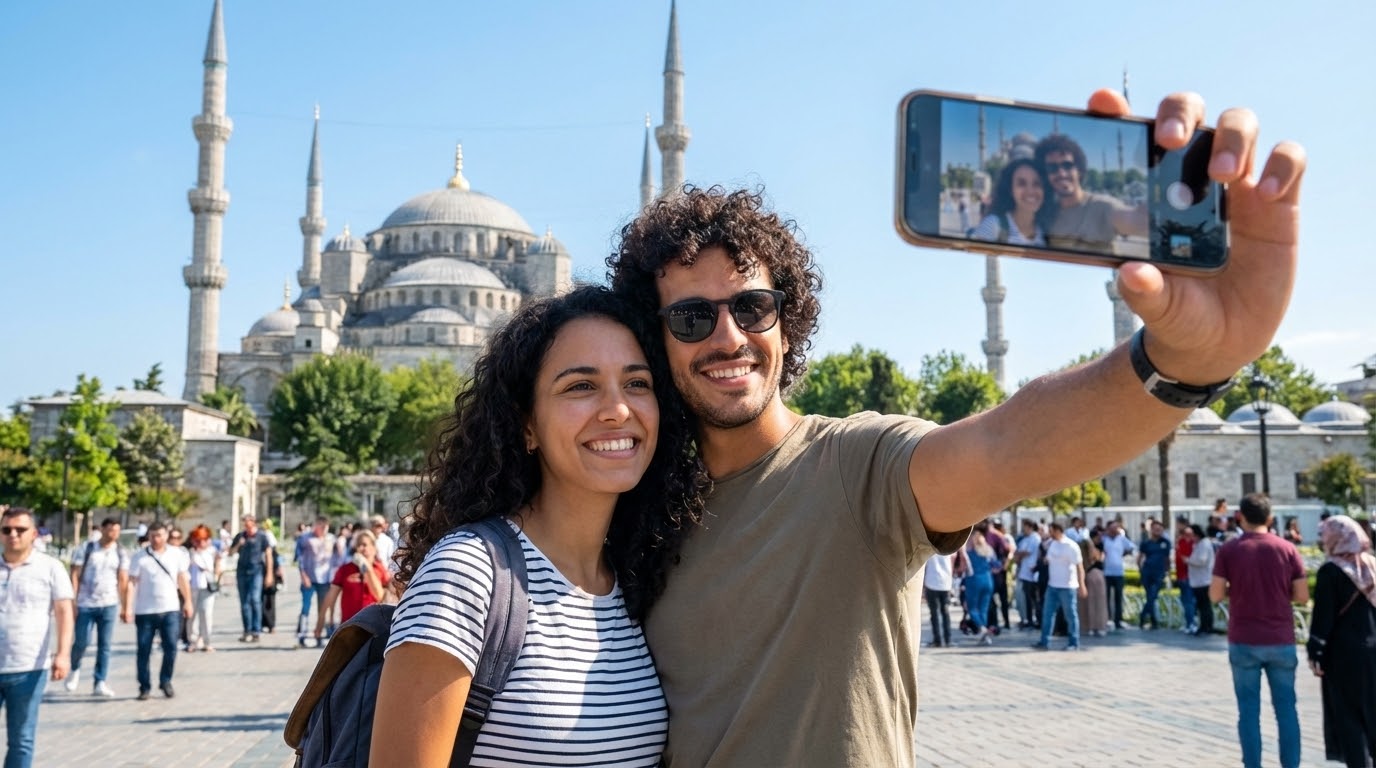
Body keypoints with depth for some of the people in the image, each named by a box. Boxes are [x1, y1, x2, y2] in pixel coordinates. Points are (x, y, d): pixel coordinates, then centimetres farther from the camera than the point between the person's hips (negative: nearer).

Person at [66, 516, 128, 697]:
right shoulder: (86, 549, 0)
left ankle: (100, 683, 5)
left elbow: (123, 580, 6)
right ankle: (75, 670, 32)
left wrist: (123, 605, 2)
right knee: (81, 642, 3)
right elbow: (75, 575, -1)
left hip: (109, 605, 1)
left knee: (104, 645, 0)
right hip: (85, 604, -1)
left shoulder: (121, 553, 5)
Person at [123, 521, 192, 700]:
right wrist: (127, 608, -13)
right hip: (145, 611, -1)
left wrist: (187, 602, 9)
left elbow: (183, 579, 11)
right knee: (144, 651, 4)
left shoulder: (177, 554, 4)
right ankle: (144, 687, 14)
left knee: (171, 648, -2)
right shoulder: (139, 557, -3)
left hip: (170, 610, 1)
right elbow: (131, 583, -6)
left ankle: (166, 682, 15)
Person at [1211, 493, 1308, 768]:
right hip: (1282, 641, 2)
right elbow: (1302, 596, -1)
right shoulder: (1287, 548, -1)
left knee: (1249, 710, 5)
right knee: (1286, 708, 10)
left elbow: (1215, 595, -8)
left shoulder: (1228, 549, -5)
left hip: (1244, 642, -1)